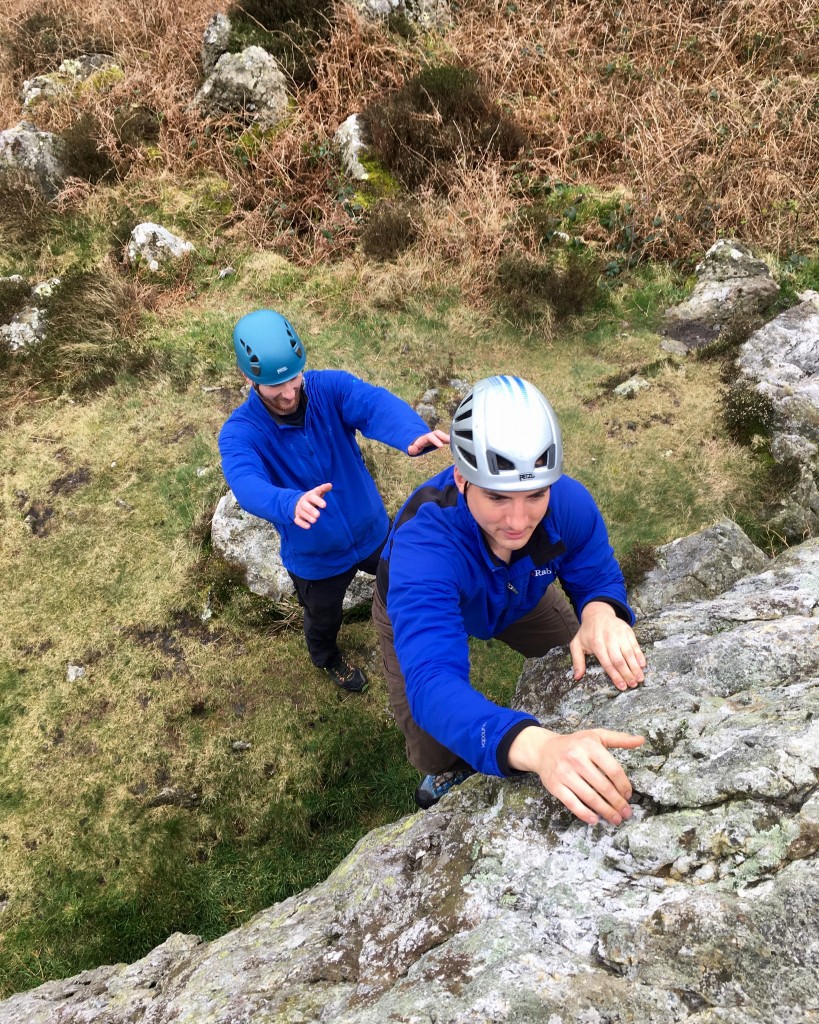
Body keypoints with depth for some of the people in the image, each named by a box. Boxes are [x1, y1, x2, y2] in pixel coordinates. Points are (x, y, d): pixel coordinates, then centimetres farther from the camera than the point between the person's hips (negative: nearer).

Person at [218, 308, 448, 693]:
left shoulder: (331, 387, -22)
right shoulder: (239, 433, -25)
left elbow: (376, 404, -42)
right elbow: (247, 485, -45)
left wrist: (414, 435, -66)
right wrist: (291, 505, -69)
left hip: (373, 531, 2)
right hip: (314, 558, -1)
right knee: (323, 620, 27)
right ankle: (327, 658, 65)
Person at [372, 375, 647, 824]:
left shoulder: (568, 502, -36)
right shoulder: (424, 540, -49)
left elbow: (597, 576, -19)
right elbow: (432, 682, -58)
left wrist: (601, 612, -47)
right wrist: (538, 746, -78)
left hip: (516, 598, 4)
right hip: (415, 614, -3)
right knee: (434, 750, -5)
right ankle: (448, 774, 36)